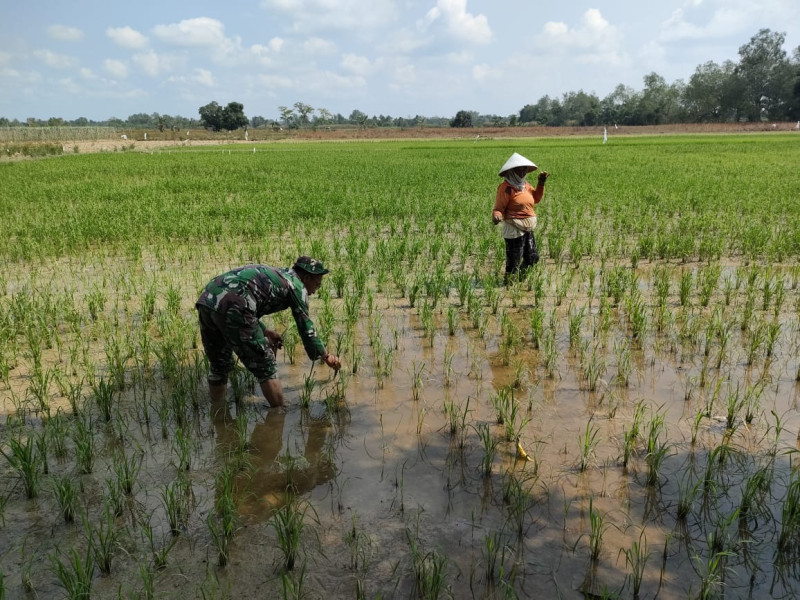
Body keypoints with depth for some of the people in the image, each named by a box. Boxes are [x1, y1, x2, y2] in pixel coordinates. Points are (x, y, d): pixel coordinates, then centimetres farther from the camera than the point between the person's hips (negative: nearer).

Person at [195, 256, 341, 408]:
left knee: (219, 367, 25)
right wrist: (325, 355, 26)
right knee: (266, 368, 7)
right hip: (231, 308, -8)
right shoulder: (296, 285, 10)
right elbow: (306, 328, 13)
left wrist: (265, 332, 42)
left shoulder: (273, 274, 31)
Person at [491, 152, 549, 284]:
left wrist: (541, 183, 7)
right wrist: (496, 216, -36)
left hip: (528, 229, 9)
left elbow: (536, 199, 19)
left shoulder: (524, 184, 10)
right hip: (514, 229, -9)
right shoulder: (506, 187, -14)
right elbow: (499, 208, -15)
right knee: (513, 262, -1)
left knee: (532, 258, 18)